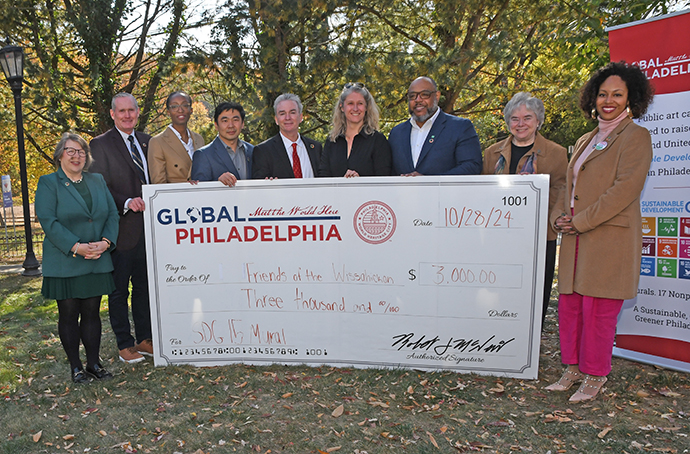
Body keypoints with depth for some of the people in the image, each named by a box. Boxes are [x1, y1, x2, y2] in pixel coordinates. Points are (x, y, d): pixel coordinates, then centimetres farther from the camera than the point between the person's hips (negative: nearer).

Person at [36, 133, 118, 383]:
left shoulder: (98, 181, 12)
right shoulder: (48, 183, -1)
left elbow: (112, 214, 7)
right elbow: (48, 221, -11)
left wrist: (106, 242, -10)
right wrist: (76, 247, -20)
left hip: (97, 263, 4)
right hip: (64, 264, -3)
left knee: (92, 312, 9)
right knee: (69, 314, 6)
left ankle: (94, 363, 20)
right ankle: (75, 366, 19)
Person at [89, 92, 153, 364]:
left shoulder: (147, 142, 13)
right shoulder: (100, 144, -3)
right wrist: (127, 203, -24)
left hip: (148, 228, 5)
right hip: (122, 229, -5)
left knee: (144, 286, 14)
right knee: (119, 289, 6)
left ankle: (144, 339, 26)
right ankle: (124, 344, 18)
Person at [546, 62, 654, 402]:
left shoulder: (636, 137, -2)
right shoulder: (585, 141, 20)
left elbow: (625, 188, -14)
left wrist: (580, 221, -14)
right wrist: (559, 216, 3)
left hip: (609, 239, -7)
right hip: (576, 239, 7)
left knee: (598, 310, -1)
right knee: (569, 306, 9)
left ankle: (594, 377, 14)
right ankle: (572, 368, 24)